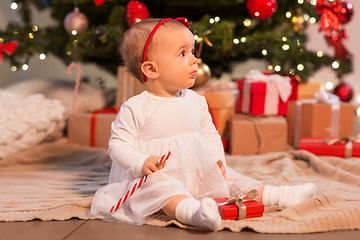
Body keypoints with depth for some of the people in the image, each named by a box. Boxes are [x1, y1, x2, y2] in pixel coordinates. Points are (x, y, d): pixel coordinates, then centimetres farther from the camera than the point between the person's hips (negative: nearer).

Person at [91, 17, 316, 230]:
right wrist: (141, 164, -26)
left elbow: (210, 135, 17)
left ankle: (274, 195, 3)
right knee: (161, 188, -37)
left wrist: (217, 160, -2)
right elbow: (118, 144, -9)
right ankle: (192, 212, -61)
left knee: (228, 178, -4)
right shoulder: (135, 109, -11)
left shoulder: (196, 101, 7)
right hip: (158, 177, -7)